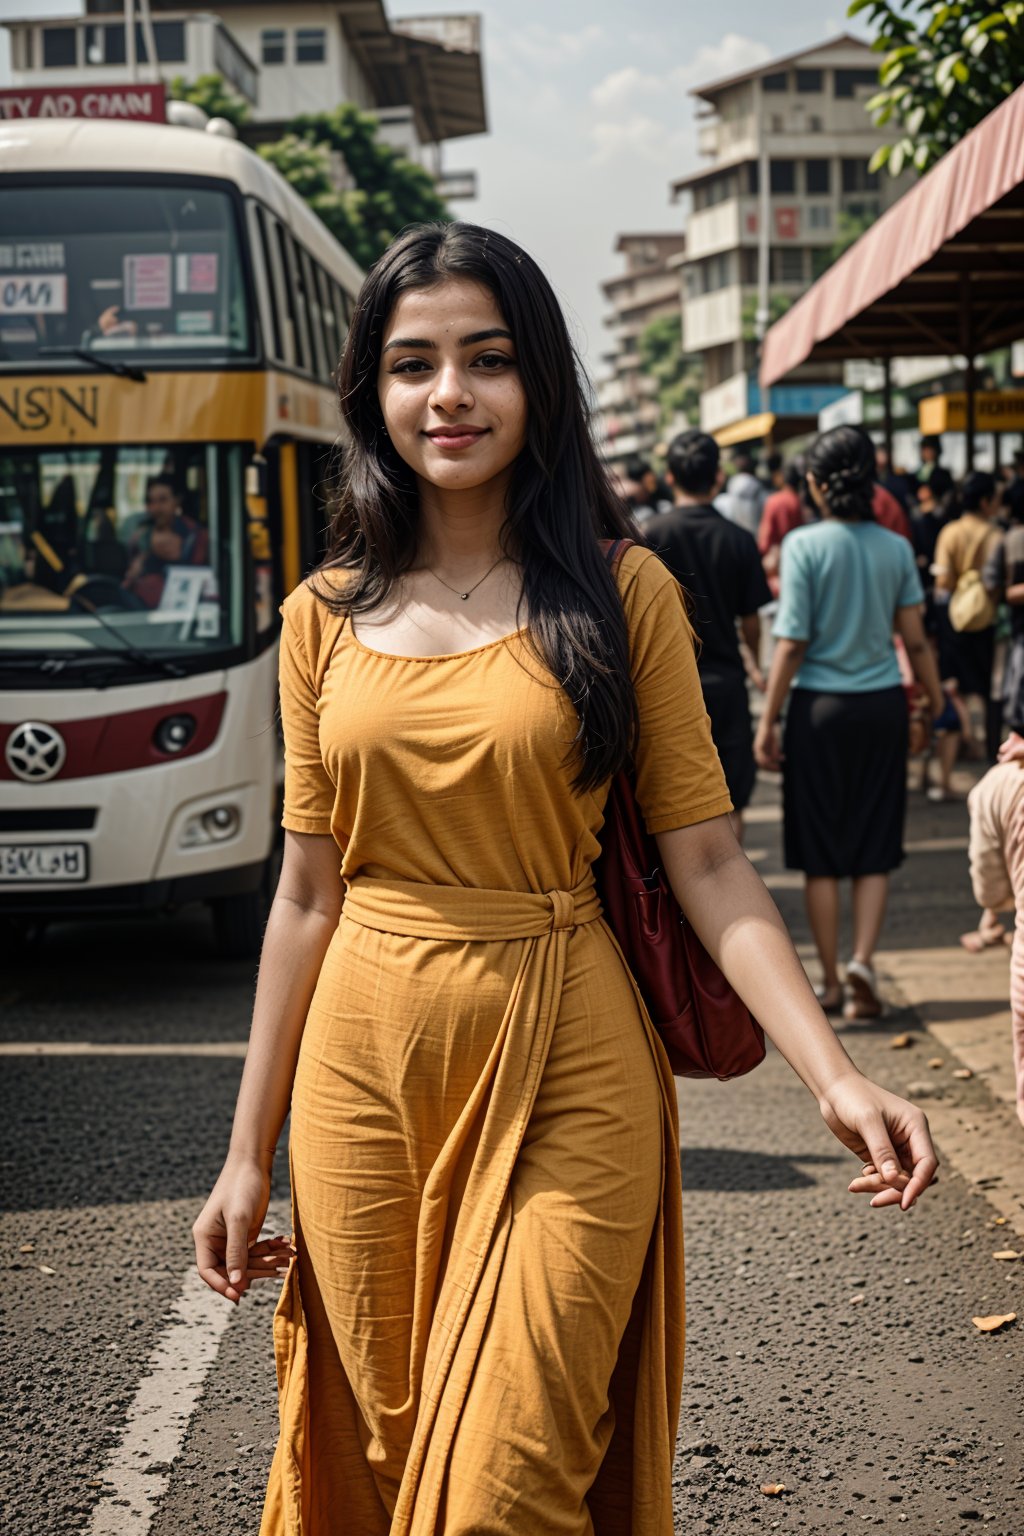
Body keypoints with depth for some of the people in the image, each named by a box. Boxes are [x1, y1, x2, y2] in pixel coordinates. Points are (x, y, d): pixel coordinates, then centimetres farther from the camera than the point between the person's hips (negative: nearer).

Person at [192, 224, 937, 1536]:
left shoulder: (621, 595, -2)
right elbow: (309, 893, 9)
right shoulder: (328, 615, 6)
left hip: (562, 1078, -3)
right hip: (364, 1070, 3)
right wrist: (250, 1152, 10)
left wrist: (835, 1079, -18)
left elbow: (705, 861, -5)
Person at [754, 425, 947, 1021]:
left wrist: (768, 721, -6)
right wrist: (938, 704, 15)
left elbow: (792, 643, -12)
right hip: (882, 704, 2)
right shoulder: (896, 547, 0)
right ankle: (863, 960, -7)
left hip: (820, 705, -2)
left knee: (821, 856, 8)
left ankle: (832, 982, 14)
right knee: (875, 849, 10)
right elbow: (915, 640, 2)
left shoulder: (805, 544, -10)